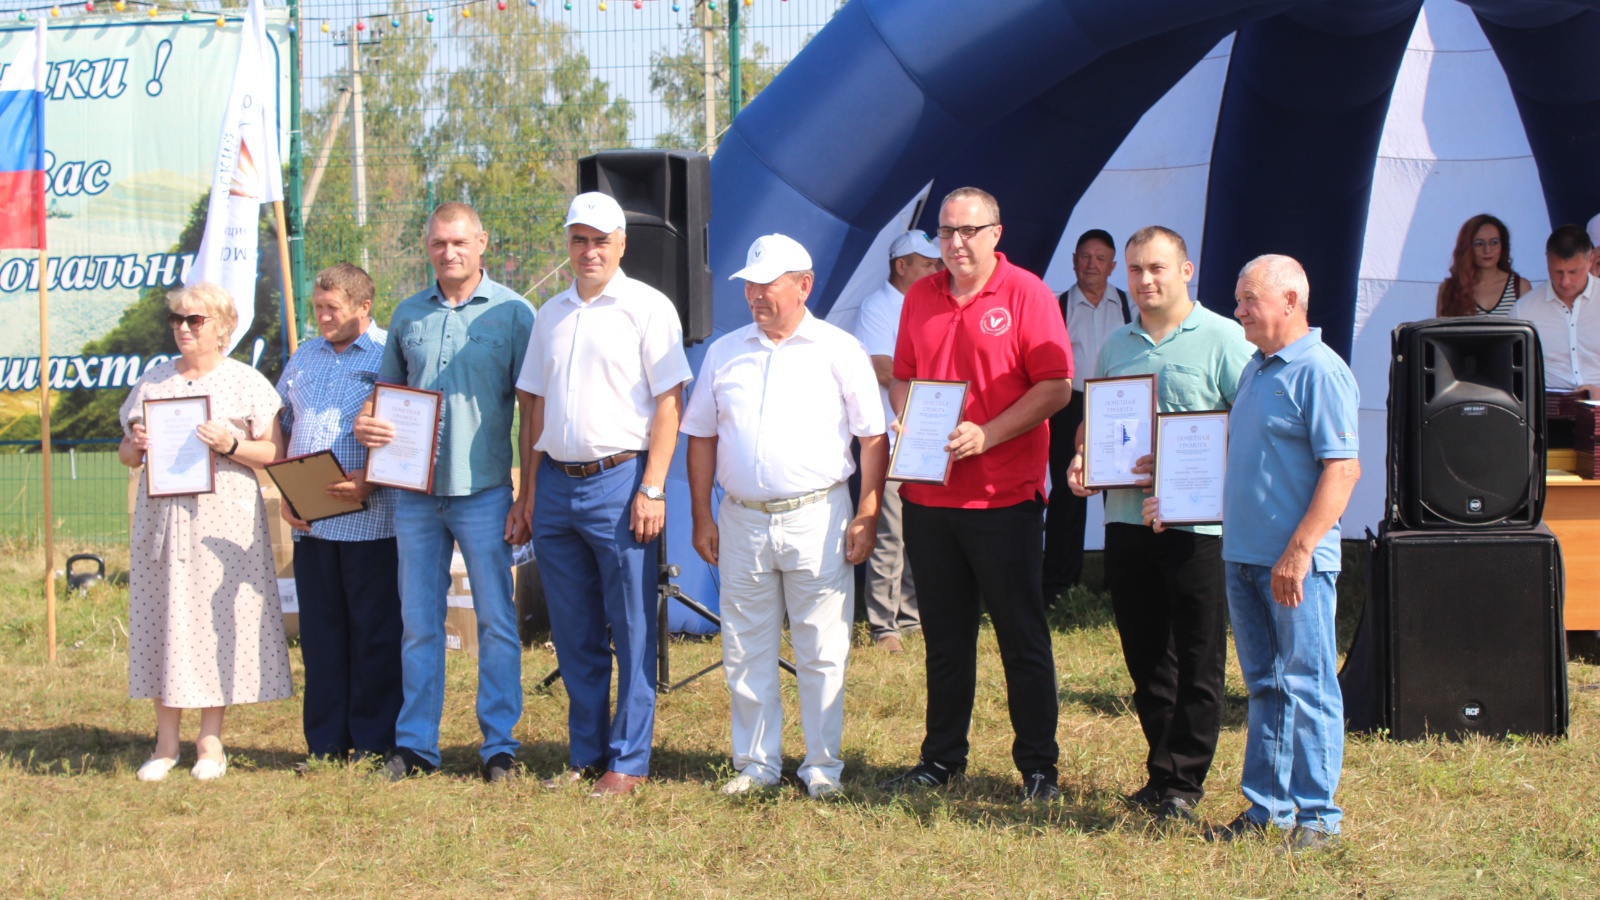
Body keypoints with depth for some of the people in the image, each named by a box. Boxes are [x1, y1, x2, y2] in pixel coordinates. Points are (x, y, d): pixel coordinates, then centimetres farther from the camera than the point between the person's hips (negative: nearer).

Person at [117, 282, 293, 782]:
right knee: (163, 618, 1)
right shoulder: (153, 380, 15)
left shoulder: (245, 383, 3)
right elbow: (125, 453, 18)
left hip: (222, 521, -3)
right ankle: (166, 742, 7)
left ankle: (210, 742, 5)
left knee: (217, 619, -3)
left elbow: (274, 454, -1)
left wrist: (230, 445, -17)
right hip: (162, 515, 3)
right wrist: (135, 447, -4)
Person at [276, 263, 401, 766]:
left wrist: (372, 483, -18)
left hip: (371, 522, -6)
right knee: (320, 630, 8)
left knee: (374, 631, 0)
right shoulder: (304, 358, 18)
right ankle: (324, 743, 15)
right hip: (309, 521, 6)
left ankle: (374, 741, 7)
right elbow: (282, 431, 22)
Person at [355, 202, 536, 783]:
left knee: (496, 622, 1)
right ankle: (415, 744, 14)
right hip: (415, 491, 4)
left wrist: (528, 497, -8)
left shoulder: (512, 313, -1)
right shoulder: (408, 315, 11)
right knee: (418, 623, 8)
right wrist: (365, 424, -2)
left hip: (483, 490, -4)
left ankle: (499, 745, 8)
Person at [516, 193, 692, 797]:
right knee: (574, 634, 10)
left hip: (618, 480, -6)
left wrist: (652, 488, -14)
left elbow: (668, 402, -7)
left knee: (631, 631, -1)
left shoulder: (647, 308, -3)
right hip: (556, 483, 6)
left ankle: (628, 761, 5)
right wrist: (530, 490, 12)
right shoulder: (551, 315, 15)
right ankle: (584, 754, 19)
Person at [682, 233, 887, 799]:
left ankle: (823, 765, 11)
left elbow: (874, 438, 0)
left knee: (821, 652, 1)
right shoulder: (724, 353, 11)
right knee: (745, 652, 7)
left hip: (818, 520, -3)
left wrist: (867, 516, -7)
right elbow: (702, 437, 15)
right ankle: (756, 762, 17)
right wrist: (702, 516, 8)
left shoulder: (839, 350, 1)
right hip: (742, 520, 3)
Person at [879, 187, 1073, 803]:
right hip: (928, 494, 5)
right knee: (944, 636, 13)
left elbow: (1055, 387, -10)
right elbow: (901, 377, 19)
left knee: (1022, 637, 2)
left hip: (1004, 497, -5)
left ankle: (1039, 768, 9)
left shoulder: (1026, 294, -5)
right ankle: (941, 760, 22)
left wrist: (986, 436, -19)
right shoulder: (920, 297, 11)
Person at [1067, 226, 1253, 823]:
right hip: (1126, 516, 6)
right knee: (1145, 657, 11)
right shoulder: (1116, 345, 14)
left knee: (1197, 662, -1)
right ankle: (1161, 770, 21)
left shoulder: (1222, 340, -4)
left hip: (1197, 522, -6)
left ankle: (1184, 782, 5)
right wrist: (1080, 458, 3)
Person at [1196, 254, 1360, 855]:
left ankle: (1317, 816, 3)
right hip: (1243, 556, 9)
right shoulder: (1256, 369, 15)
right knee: (1264, 687, 13)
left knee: (1307, 687, -3)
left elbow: (1342, 469, -18)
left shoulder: (1320, 372, -13)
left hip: (1296, 562, -9)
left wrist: (1299, 551, -22)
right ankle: (1264, 805, 20)